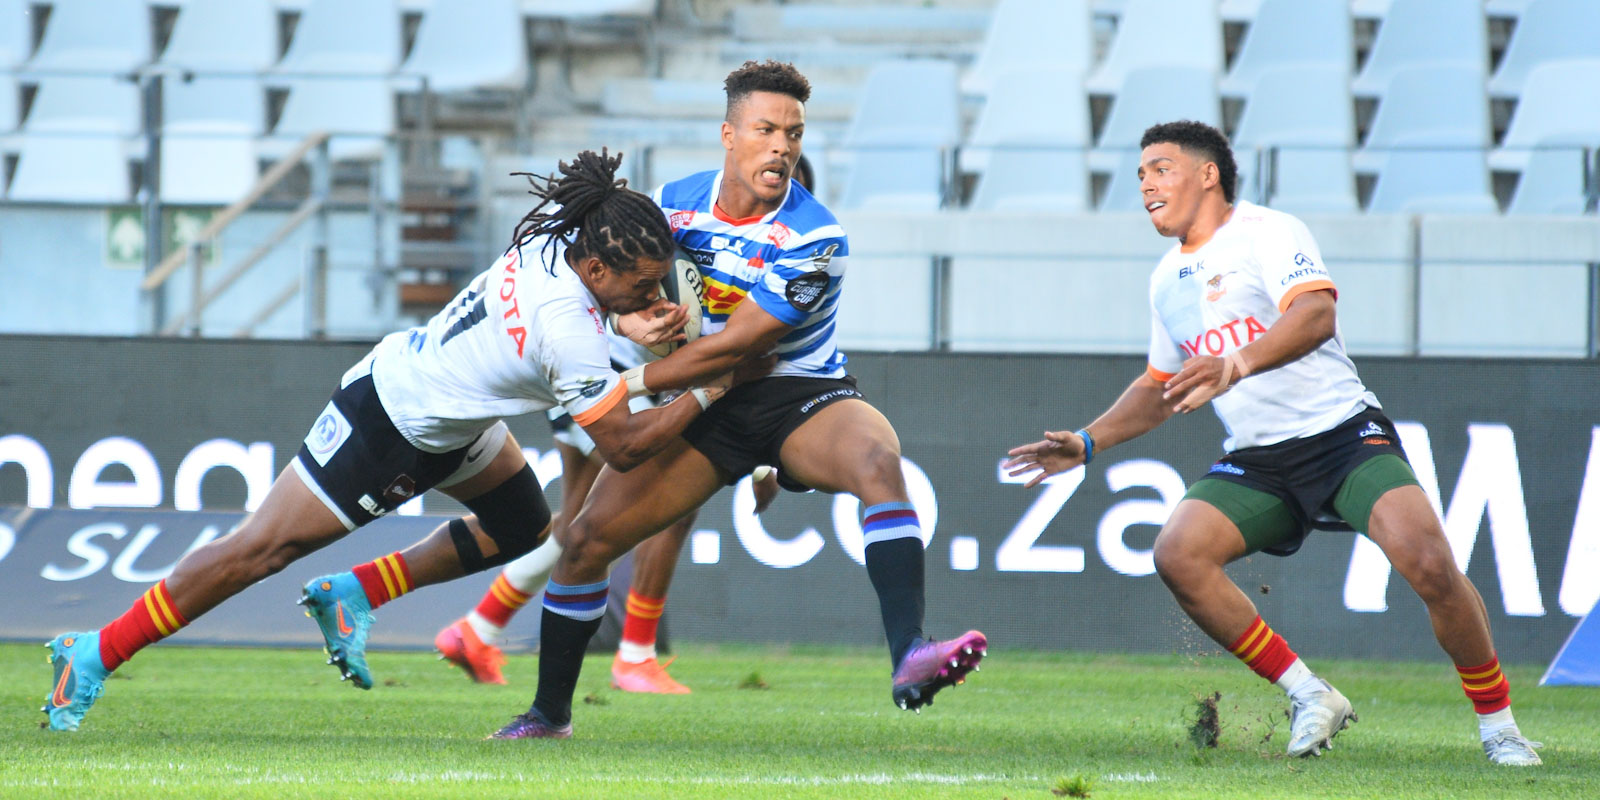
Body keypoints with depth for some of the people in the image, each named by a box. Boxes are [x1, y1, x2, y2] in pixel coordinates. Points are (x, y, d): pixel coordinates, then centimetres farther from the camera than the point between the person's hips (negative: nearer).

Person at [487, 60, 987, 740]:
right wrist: (637, 318, -17)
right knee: (587, 537, -5)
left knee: (877, 459, -36)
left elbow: (734, 344, -21)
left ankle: (908, 658, -49)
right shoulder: (675, 202, -5)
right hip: (706, 407, 4)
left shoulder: (812, 239, -20)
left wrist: (630, 383, -15)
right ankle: (549, 713, 15)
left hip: (798, 401, -4)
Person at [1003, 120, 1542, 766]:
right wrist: (1087, 442, 18)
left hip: (1342, 430, -6)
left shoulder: (1267, 231, -7)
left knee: (1427, 562, -27)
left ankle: (1498, 724, -9)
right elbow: (1160, 386, 31)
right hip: (1256, 461, 7)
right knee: (1177, 554, -20)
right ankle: (1310, 697, -11)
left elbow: (1316, 314, -26)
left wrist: (1235, 365, -41)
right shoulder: (1167, 278, 16)